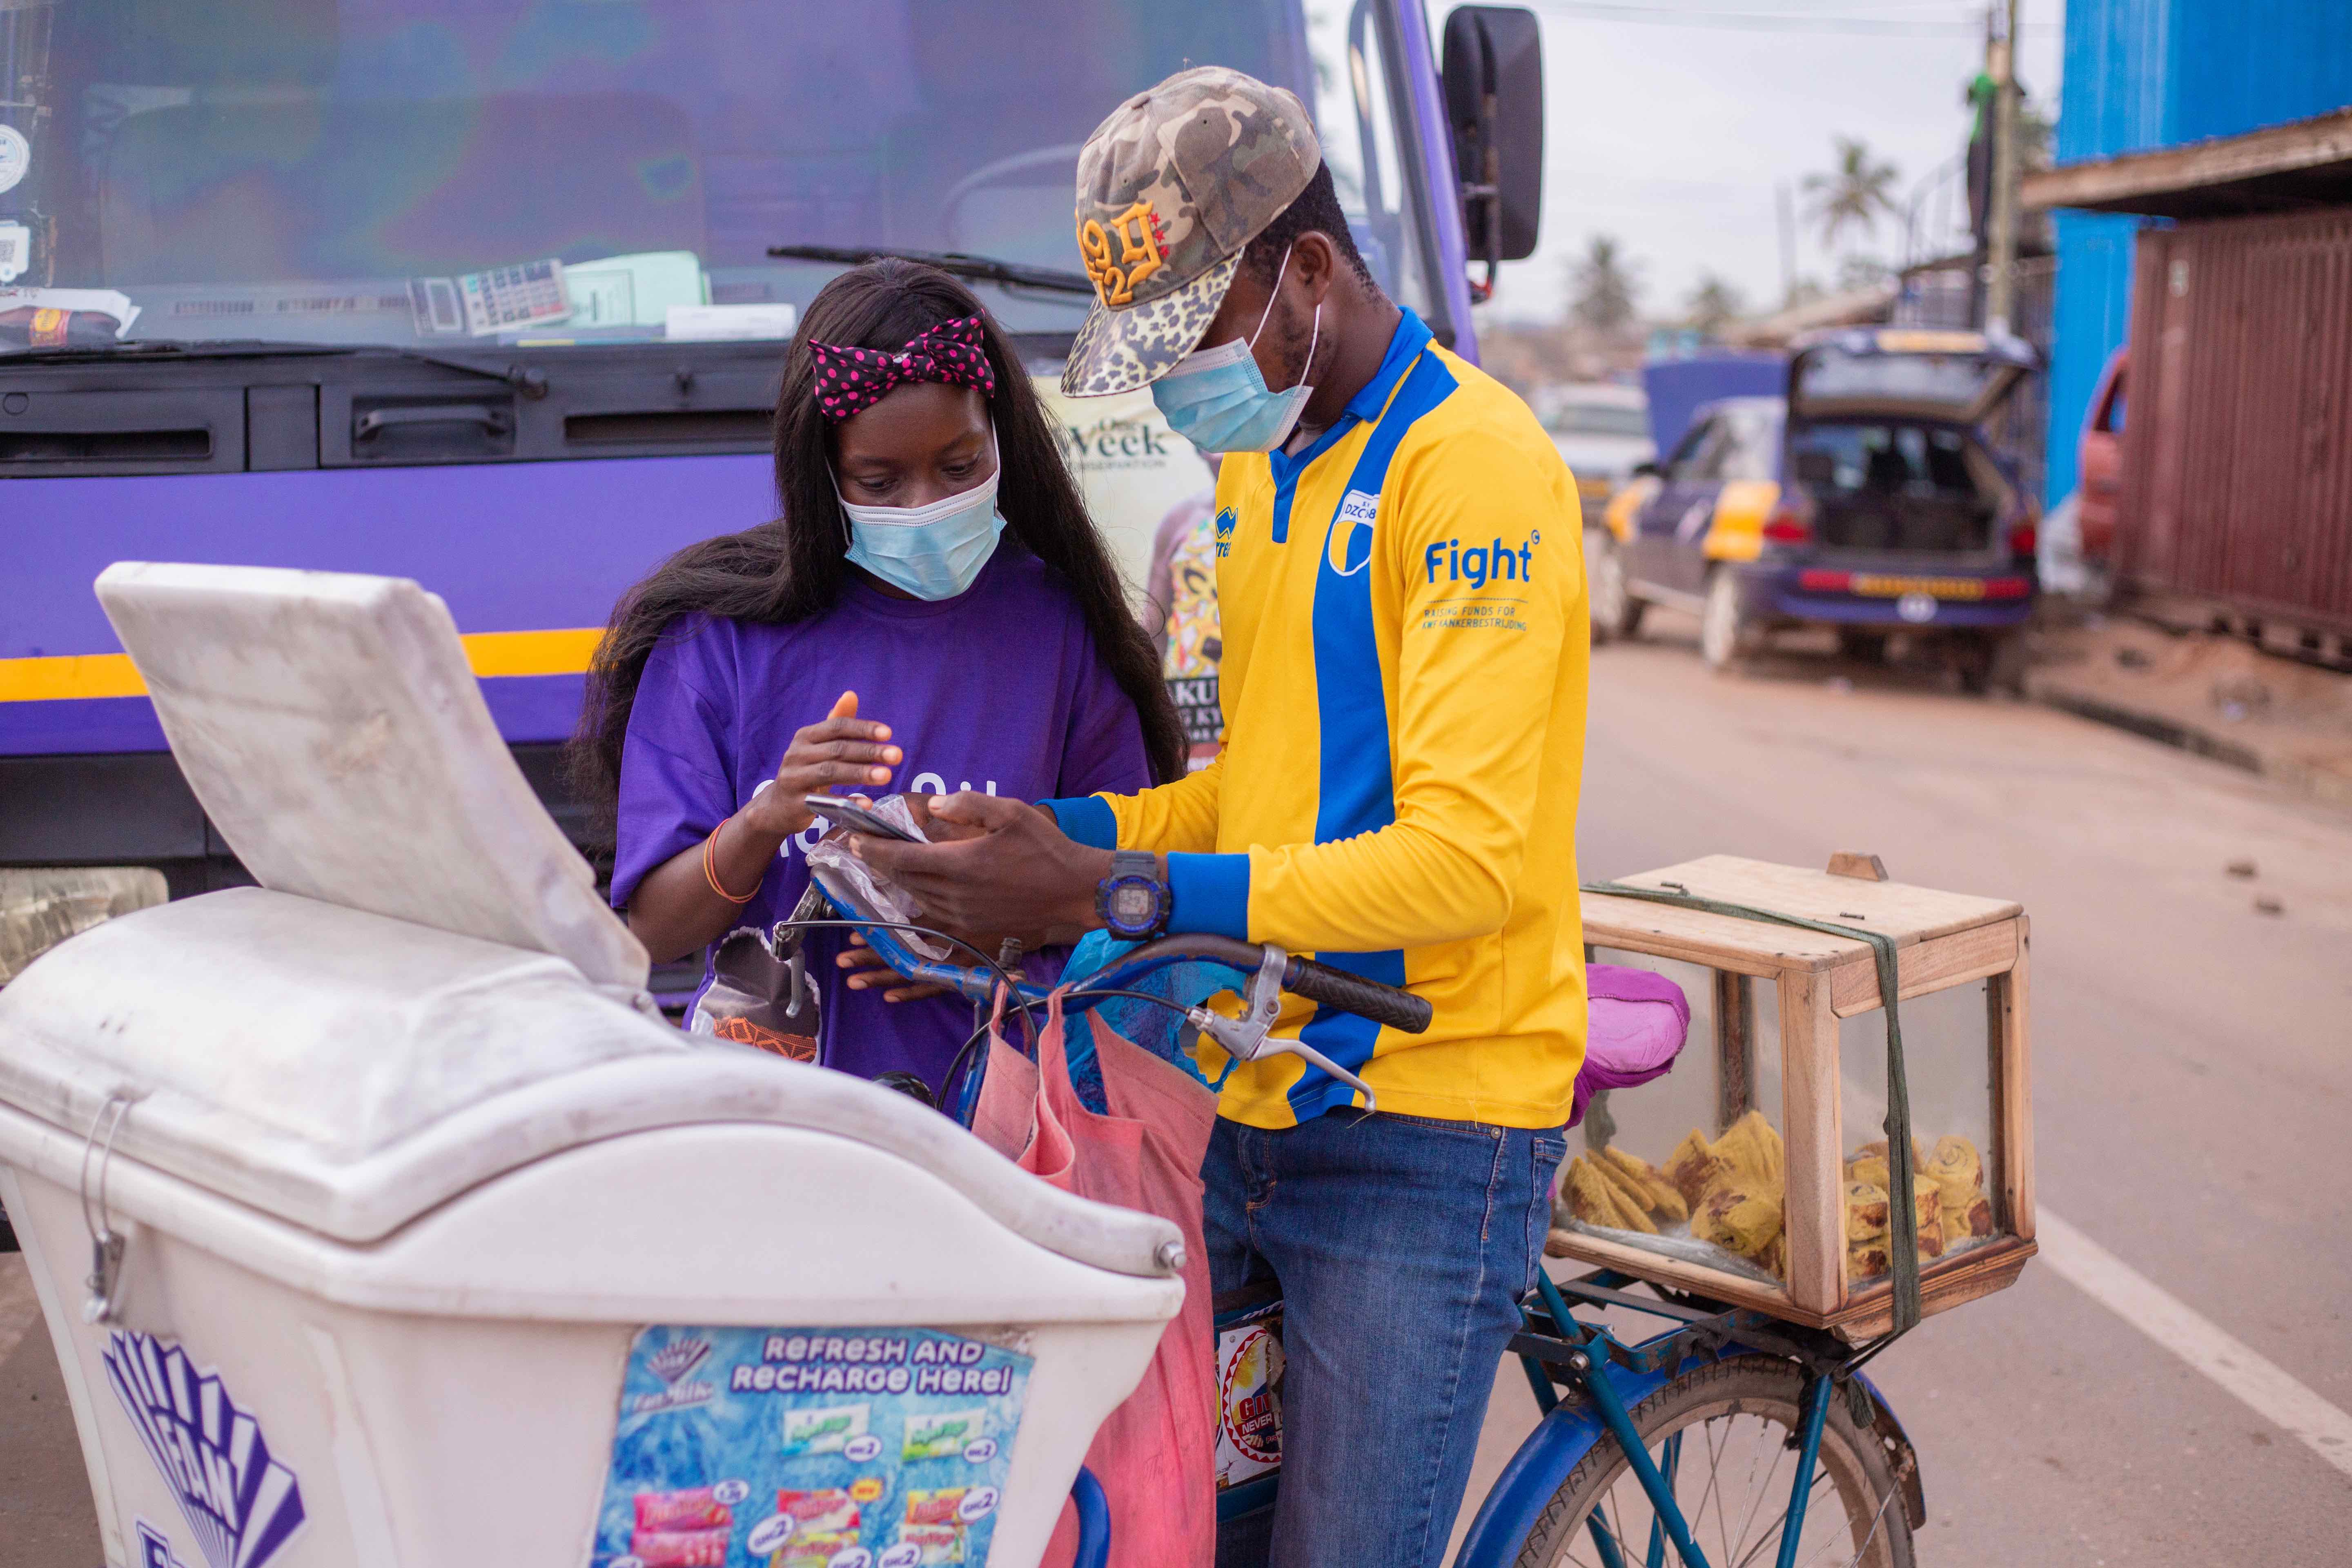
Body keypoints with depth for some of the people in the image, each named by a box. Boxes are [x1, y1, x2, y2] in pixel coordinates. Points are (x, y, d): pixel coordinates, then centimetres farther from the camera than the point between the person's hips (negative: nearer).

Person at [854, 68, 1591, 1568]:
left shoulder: (1475, 462, -14)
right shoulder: (1261, 467, 15)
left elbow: (1465, 858, -22)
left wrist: (1115, 893, -26)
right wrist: (1051, 831, -2)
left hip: (1418, 1144, -7)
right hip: (1243, 1107, 7)